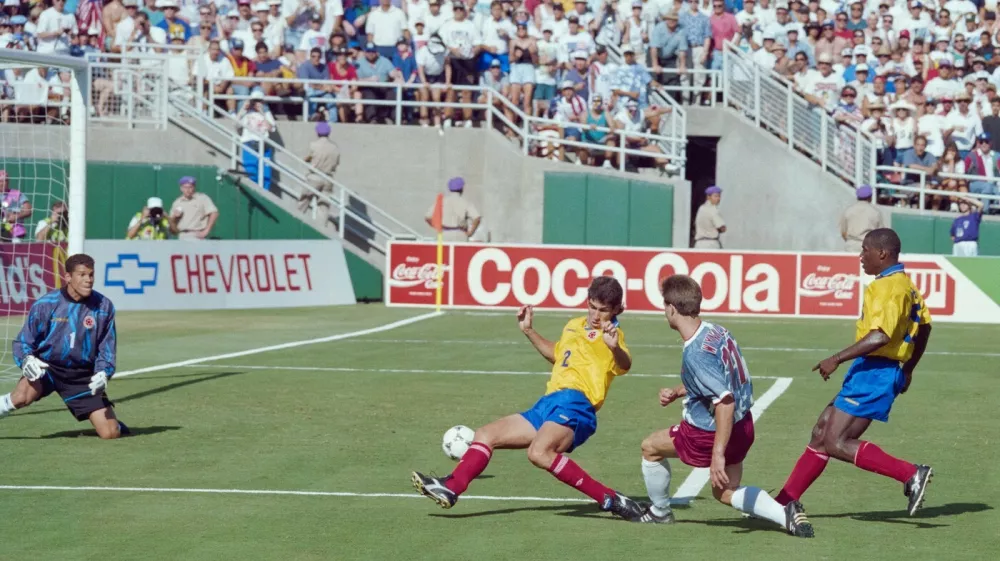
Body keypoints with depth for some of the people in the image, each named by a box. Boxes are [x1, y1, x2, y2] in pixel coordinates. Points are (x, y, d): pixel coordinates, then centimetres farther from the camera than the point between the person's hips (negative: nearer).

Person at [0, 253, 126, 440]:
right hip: (45, 368, -2)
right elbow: (23, 342, -2)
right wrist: (26, 360, -24)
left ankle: (109, 420, 32)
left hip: (83, 375, 2)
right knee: (22, 396, -36)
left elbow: (107, 348, 4)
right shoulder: (45, 304, -10)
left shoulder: (104, 306, -4)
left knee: (111, 433, -2)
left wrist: (103, 373, -14)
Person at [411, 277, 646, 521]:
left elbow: (624, 365, -24)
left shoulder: (611, 334, -2)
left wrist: (615, 347, -44)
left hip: (575, 403, -9)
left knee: (539, 453, -35)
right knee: (486, 434, 9)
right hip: (546, 406, 9)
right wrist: (529, 331, 39)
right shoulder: (574, 326, 24)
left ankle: (612, 500, -30)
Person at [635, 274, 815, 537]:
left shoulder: (695, 354, -28)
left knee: (650, 446, 16)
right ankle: (785, 514, 1)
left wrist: (718, 454, -34)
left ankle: (660, 512, 34)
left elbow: (725, 401, -34)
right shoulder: (718, 332, 0)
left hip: (711, 433, -8)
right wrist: (677, 392, 16)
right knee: (725, 492, 22)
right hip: (743, 425, 8)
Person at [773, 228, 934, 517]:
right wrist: (907, 370, 32)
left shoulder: (888, 287, -16)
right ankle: (784, 501, 14)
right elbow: (923, 327, 24)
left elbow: (880, 336, -27)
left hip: (874, 371, -11)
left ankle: (911, 474, -14)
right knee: (821, 433, 11)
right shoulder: (906, 285, 15)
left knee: (836, 444, -12)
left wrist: (836, 359, -24)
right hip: (872, 372, 11)